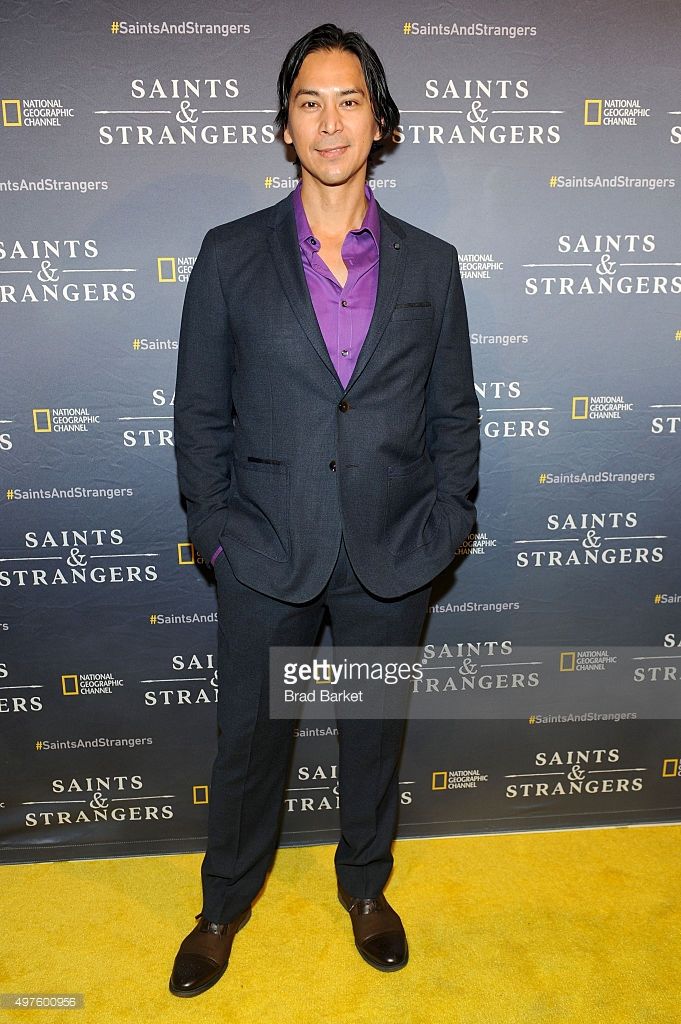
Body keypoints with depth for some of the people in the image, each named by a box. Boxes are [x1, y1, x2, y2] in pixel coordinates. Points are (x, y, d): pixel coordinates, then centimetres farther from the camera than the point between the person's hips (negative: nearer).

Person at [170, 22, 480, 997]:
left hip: (392, 555, 1)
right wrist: (218, 530, -4)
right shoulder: (230, 254, 0)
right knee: (248, 737, 14)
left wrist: (441, 526, -2)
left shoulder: (430, 263, 4)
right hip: (267, 553, 0)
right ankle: (225, 906, 42)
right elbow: (200, 413, 1)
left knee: (376, 732, 18)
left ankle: (366, 886, 46)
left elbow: (455, 413, 6)